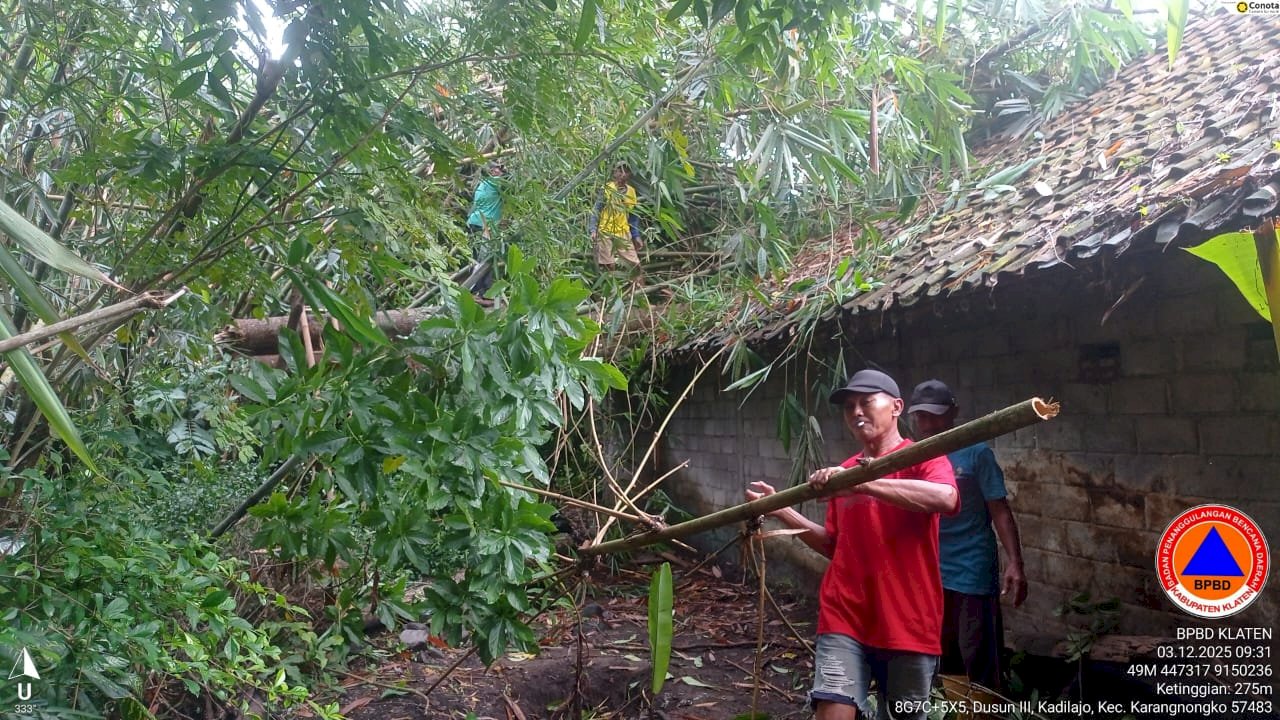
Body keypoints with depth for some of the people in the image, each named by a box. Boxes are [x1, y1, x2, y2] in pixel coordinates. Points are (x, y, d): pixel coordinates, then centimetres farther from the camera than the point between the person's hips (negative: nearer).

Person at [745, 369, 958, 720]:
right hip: (845, 616, 3)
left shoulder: (923, 458, -3)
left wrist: (862, 483, -29)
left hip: (908, 620, -3)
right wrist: (783, 512, 5)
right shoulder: (843, 472, 11)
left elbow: (944, 497, -26)